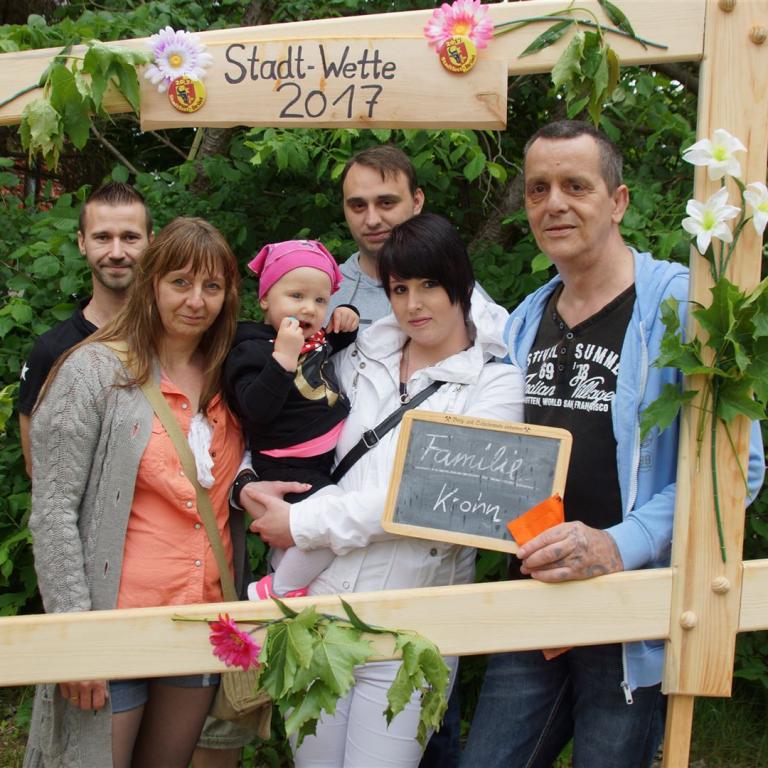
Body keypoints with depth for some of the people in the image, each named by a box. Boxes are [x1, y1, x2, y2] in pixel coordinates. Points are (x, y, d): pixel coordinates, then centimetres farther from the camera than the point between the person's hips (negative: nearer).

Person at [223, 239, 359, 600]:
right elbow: (257, 408, -30)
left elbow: (339, 343, 33)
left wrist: (346, 320, 10)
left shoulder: (317, 340, 9)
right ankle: (277, 591, -6)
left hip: (327, 462, 9)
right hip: (289, 469, -9)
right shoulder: (251, 350, -16)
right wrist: (283, 356, -37)